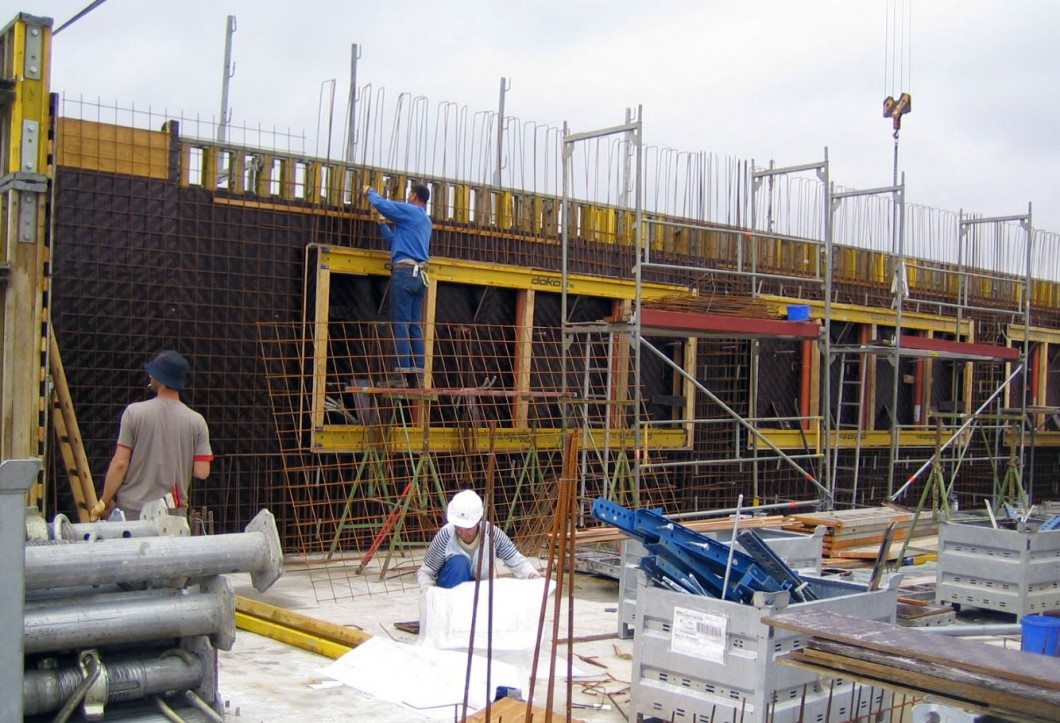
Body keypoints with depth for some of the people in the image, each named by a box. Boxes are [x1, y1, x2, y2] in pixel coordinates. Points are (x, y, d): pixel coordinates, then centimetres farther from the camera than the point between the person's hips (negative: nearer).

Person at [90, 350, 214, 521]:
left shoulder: (134, 412, -6)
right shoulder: (197, 421, -2)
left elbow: (120, 463, -7)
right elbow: (201, 472, -5)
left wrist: (104, 502, 4)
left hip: (132, 510, -1)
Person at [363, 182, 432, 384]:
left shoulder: (410, 211, 0)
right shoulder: (425, 220, 26)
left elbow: (380, 204, -5)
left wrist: (370, 192, 15)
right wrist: (381, 223, 40)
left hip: (405, 271, -8)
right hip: (419, 274, 8)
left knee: (401, 324, -10)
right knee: (415, 325, 5)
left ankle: (403, 372, -15)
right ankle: (418, 372, 1)